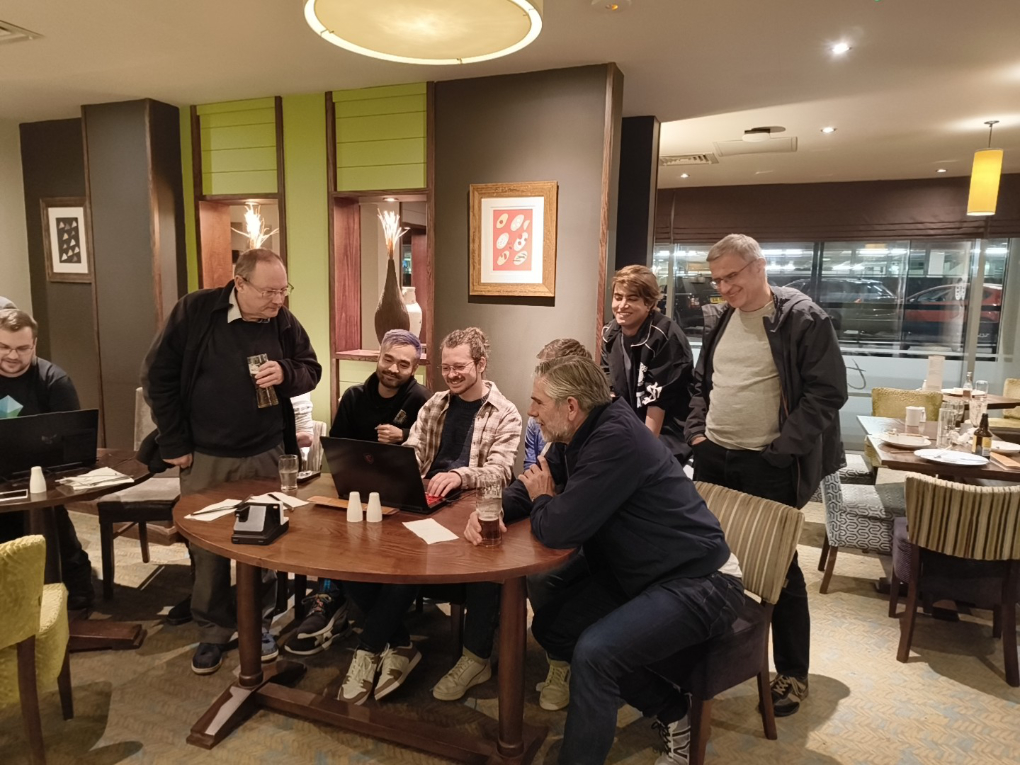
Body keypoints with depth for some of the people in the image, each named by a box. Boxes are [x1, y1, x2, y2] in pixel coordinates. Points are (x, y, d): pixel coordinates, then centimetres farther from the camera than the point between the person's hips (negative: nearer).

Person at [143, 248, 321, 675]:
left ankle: (260, 622, 30)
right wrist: (174, 444, -8)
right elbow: (158, 377, -7)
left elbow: (311, 371, 6)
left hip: (266, 456, 2)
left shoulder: (284, 322, -4)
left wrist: (286, 373, -19)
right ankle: (213, 631, 28)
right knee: (207, 548, 10)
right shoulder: (194, 312, -11)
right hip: (204, 458, -1)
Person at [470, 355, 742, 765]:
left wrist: (543, 502, -7)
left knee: (594, 652, -28)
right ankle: (671, 710, 16)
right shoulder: (580, 436, 2)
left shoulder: (617, 439, -28)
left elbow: (560, 530, -31)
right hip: (637, 574, 10)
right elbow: (532, 485, 14)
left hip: (697, 582, -10)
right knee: (550, 625, 5)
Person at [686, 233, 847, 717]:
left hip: (768, 466, -6)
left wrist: (781, 450, -16)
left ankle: (792, 673, 23)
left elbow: (827, 392, -12)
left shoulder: (802, 318, -10)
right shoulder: (717, 319, 9)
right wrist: (696, 431, 5)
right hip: (712, 458, 7)